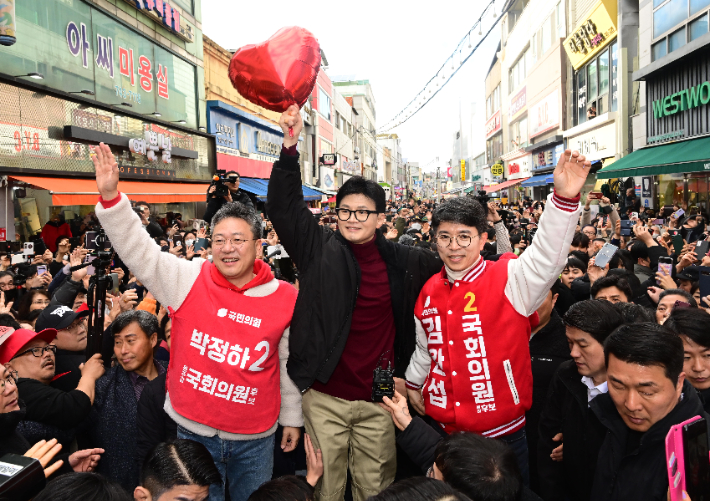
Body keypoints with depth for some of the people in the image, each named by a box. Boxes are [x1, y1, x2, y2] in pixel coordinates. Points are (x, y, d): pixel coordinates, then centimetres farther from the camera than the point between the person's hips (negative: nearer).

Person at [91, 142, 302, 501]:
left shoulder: (285, 298, -8)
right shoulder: (189, 280, -9)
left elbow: (290, 363, 0)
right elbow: (138, 250, -13)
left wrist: (292, 418, 9)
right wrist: (110, 196, -26)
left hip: (255, 438, 1)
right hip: (194, 430, 0)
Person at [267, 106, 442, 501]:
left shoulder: (403, 262, 1)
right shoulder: (320, 250, -2)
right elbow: (284, 208, -11)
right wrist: (291, 145, -23)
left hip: (378, 399, 1)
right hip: (324, 397, -1)